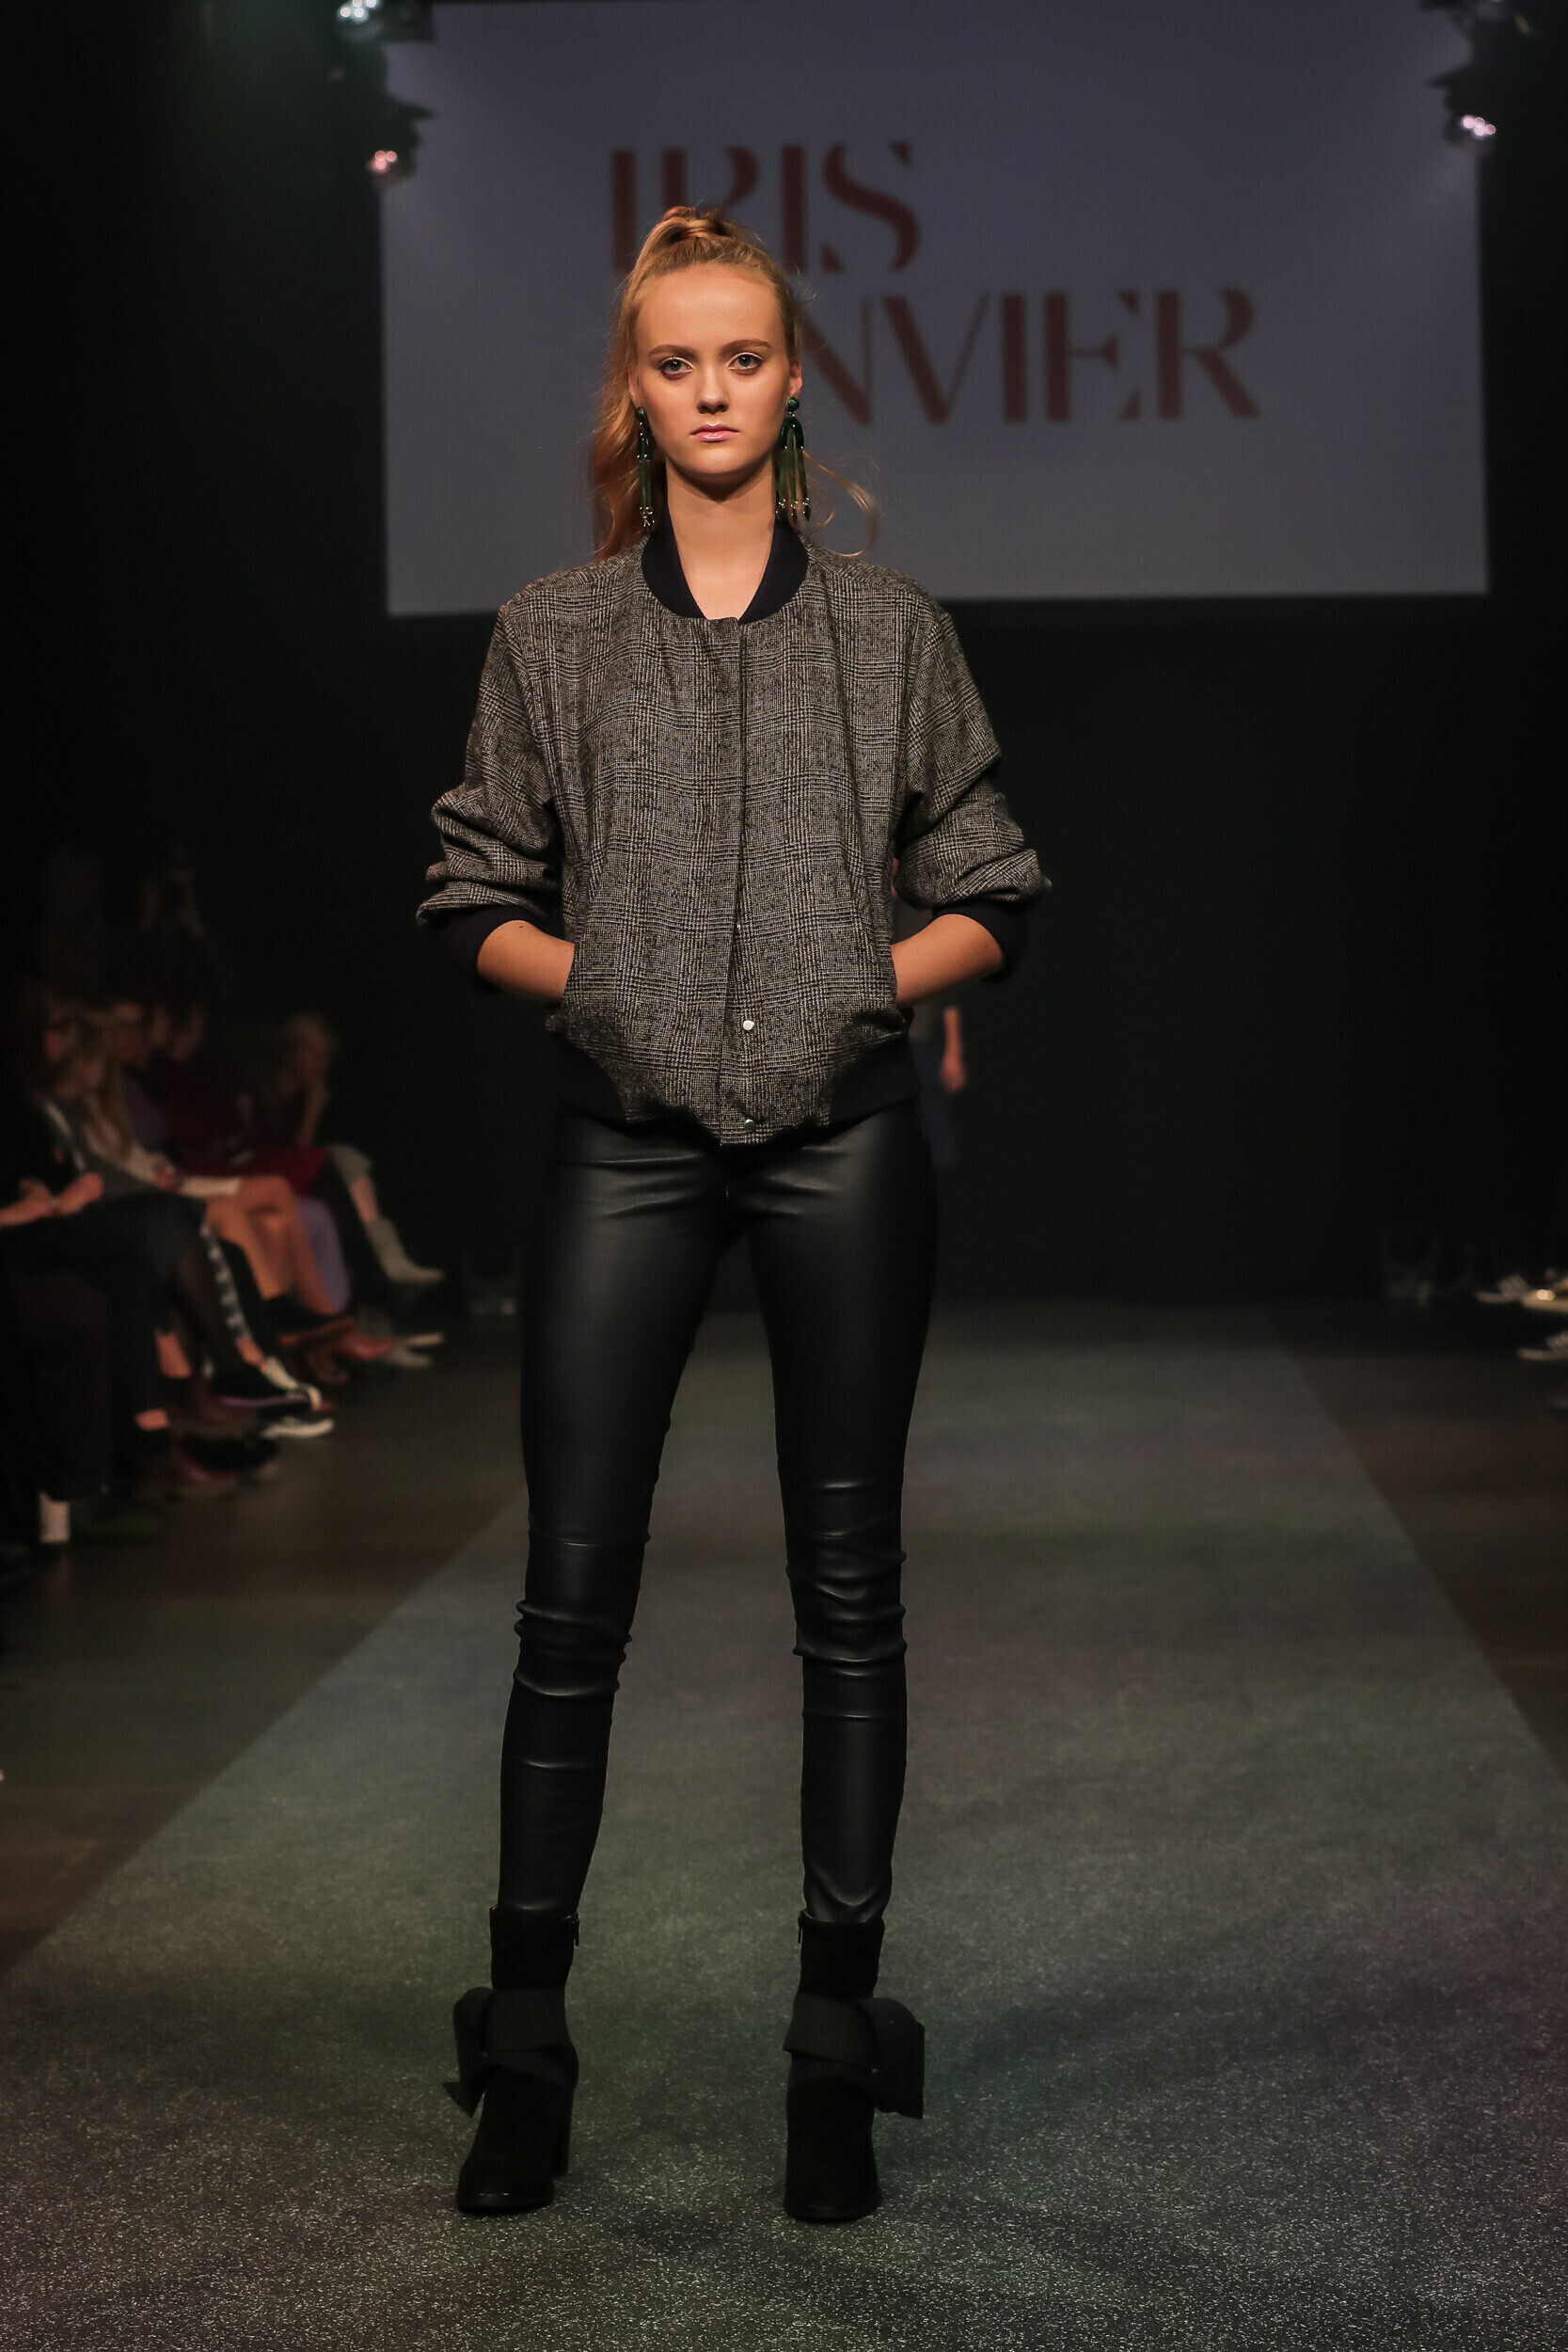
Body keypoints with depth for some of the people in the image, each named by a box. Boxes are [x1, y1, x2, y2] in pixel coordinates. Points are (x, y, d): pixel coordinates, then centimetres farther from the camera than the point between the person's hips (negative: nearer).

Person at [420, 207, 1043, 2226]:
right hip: (628, 1134, 0)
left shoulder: (888, 629, 7)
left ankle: (837, 2043, 14)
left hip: (842, 1132, 0)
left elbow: (986, 897, 10)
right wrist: (586, 976, -5)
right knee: (573, 1587, 0)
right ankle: (524, 2043, 12)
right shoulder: (553, 635, 7)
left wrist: (885, 979, -5)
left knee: (847, 1589, 4)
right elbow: (476, 901, 10)